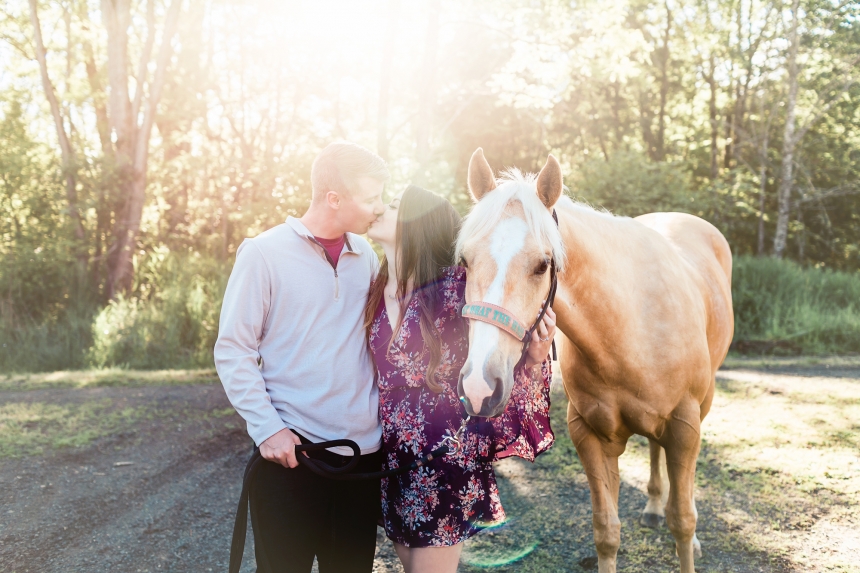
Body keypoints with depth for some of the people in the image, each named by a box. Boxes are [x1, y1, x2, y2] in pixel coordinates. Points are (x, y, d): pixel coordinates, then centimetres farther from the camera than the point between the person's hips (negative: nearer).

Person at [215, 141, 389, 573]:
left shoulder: (366, 256, 7)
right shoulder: (264, 253, -7)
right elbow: (232, 351, -7)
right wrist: (267, 428, -14)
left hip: (364, 450, 5)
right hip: (291, 450, -4)